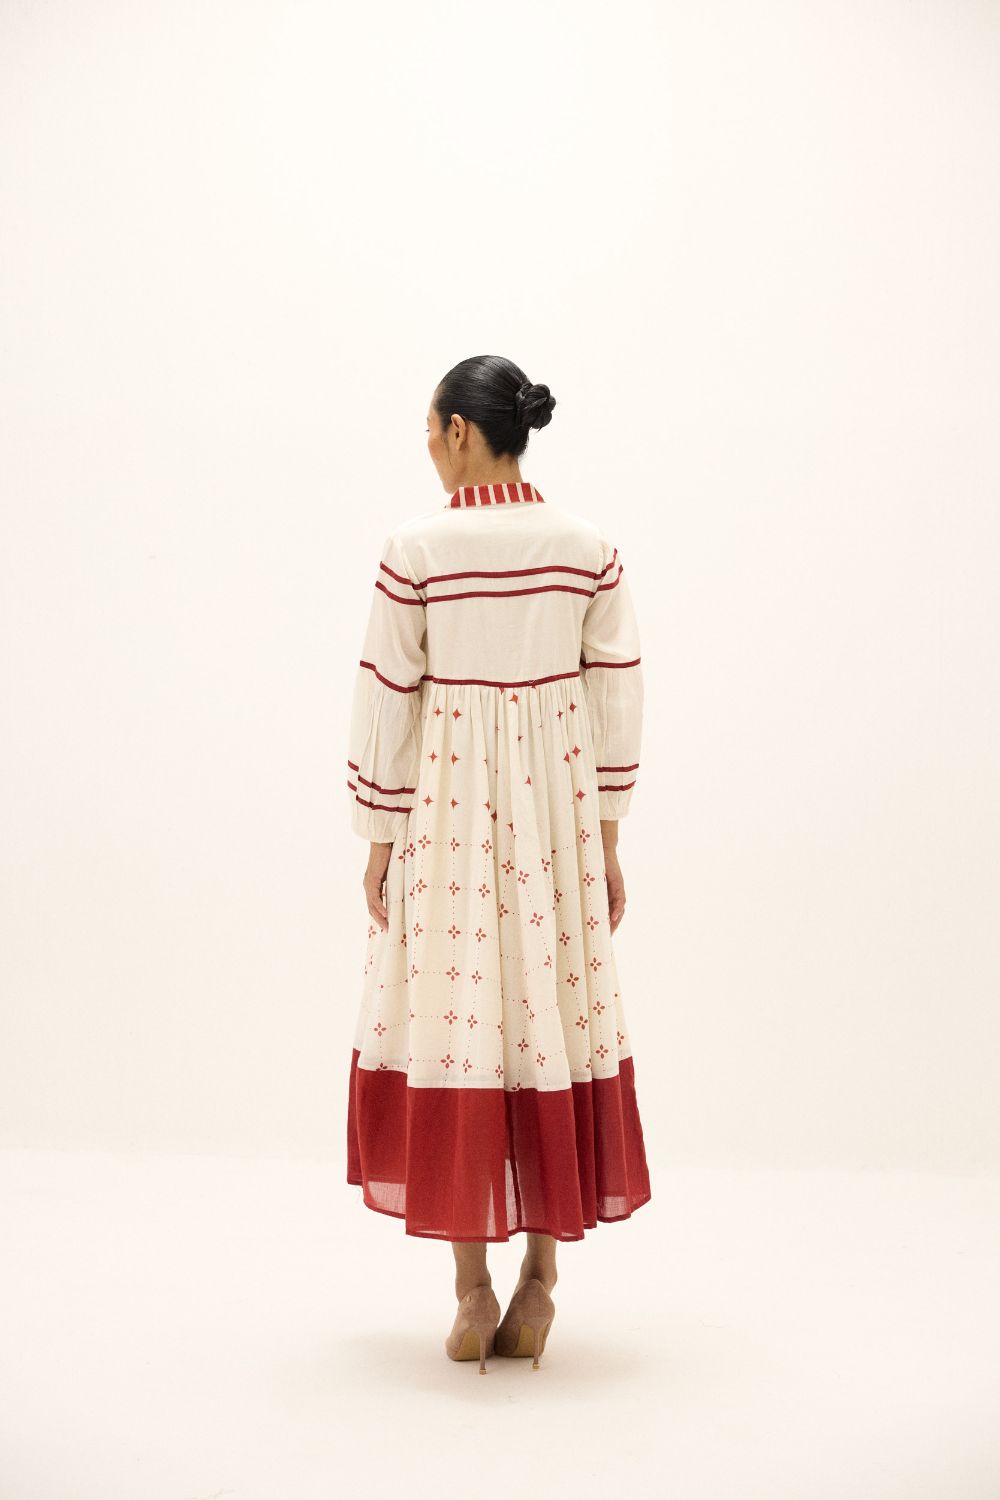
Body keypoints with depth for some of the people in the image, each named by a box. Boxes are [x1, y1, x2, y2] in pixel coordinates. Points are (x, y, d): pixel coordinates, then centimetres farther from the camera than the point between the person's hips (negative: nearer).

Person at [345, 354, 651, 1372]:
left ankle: (472, 1288, 11)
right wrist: (606, 842, 11)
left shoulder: (416, 547, -9)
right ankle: (539, 1276, 15)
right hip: (556, 804, 3)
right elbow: (617, 701, 3)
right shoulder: (590, 547, 1)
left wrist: (378, 840, 3)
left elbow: (388, 701, -7)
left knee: (455, 1016, 5)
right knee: (553, 1018, 10)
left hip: (447, 803, -3)